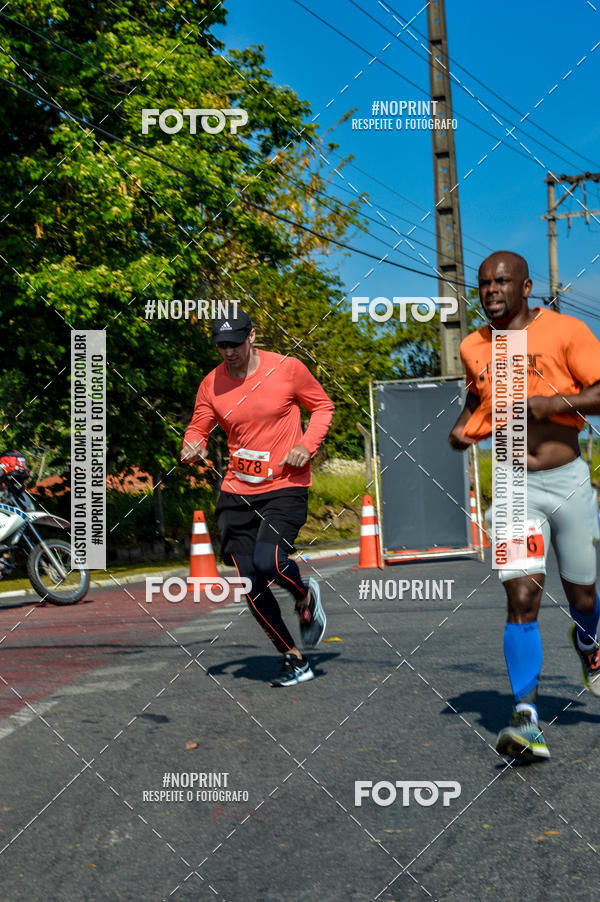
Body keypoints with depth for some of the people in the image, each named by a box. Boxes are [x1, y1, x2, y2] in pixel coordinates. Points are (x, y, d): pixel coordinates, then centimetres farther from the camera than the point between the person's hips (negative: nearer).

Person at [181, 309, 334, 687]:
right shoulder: (212, 384, 2)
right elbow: (199, 427, 14)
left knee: (267, 560, -26)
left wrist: (307, 445, -9)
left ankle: (306, 597, 10)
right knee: (251, 585, -1)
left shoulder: (287, 368, -5)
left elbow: (323, 406, 7)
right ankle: (294, 659, 17)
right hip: (236, 493, 4)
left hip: (285, 486, -4)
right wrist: (192, 444, -10)